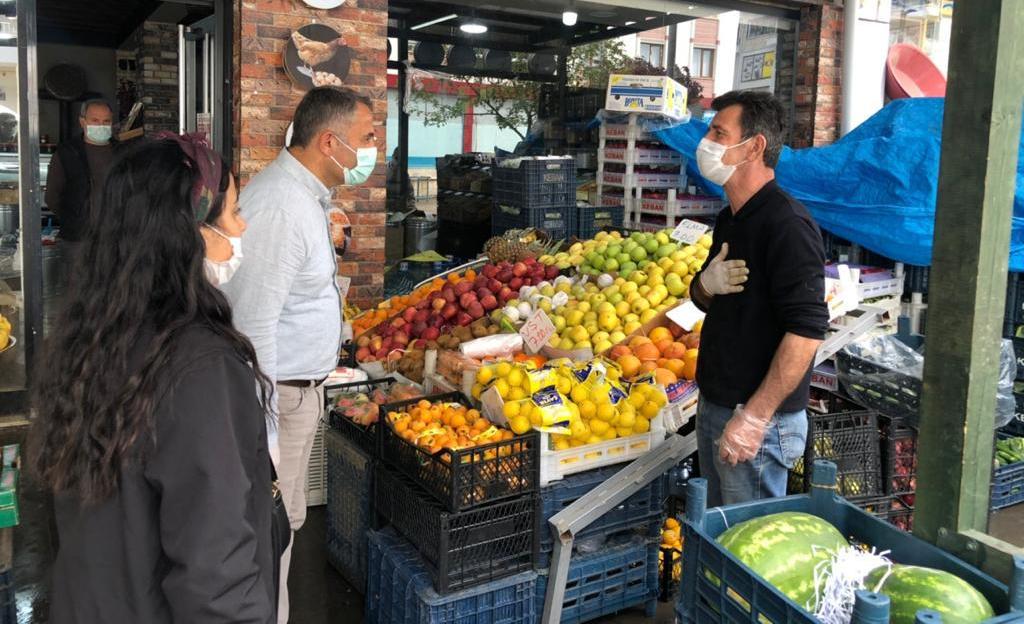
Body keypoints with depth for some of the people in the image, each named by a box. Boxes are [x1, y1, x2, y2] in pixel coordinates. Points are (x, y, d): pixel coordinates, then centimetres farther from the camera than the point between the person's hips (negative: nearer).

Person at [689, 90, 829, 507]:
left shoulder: (787, 224, -20)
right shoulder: (729, 220, 11)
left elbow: (806, 331, -26)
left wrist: (753, 417, -26)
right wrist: (706, 283, -4)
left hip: (759, 423, -9)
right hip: (714, 406, 9)